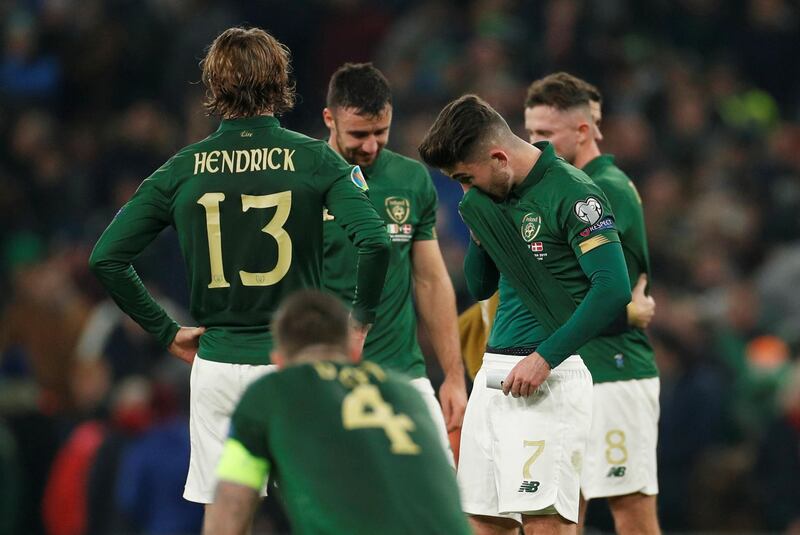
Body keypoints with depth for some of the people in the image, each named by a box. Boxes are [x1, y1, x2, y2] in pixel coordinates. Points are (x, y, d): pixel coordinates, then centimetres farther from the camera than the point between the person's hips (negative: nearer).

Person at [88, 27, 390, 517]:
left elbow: (106, 259, 0)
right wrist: (362, 318, -2)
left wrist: (166, 330, 8)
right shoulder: (313, 160, -6)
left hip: (216, 363, 2)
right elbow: (375, 242, -18)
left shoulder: (182, 170, 1)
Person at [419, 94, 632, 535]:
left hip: (549, 378, -8)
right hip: (494, 376, 8)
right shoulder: (497, 195, 13)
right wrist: (479, 227, 2)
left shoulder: (571, 194, -11)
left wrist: (545, 358, -19)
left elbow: (613, 290, -17)